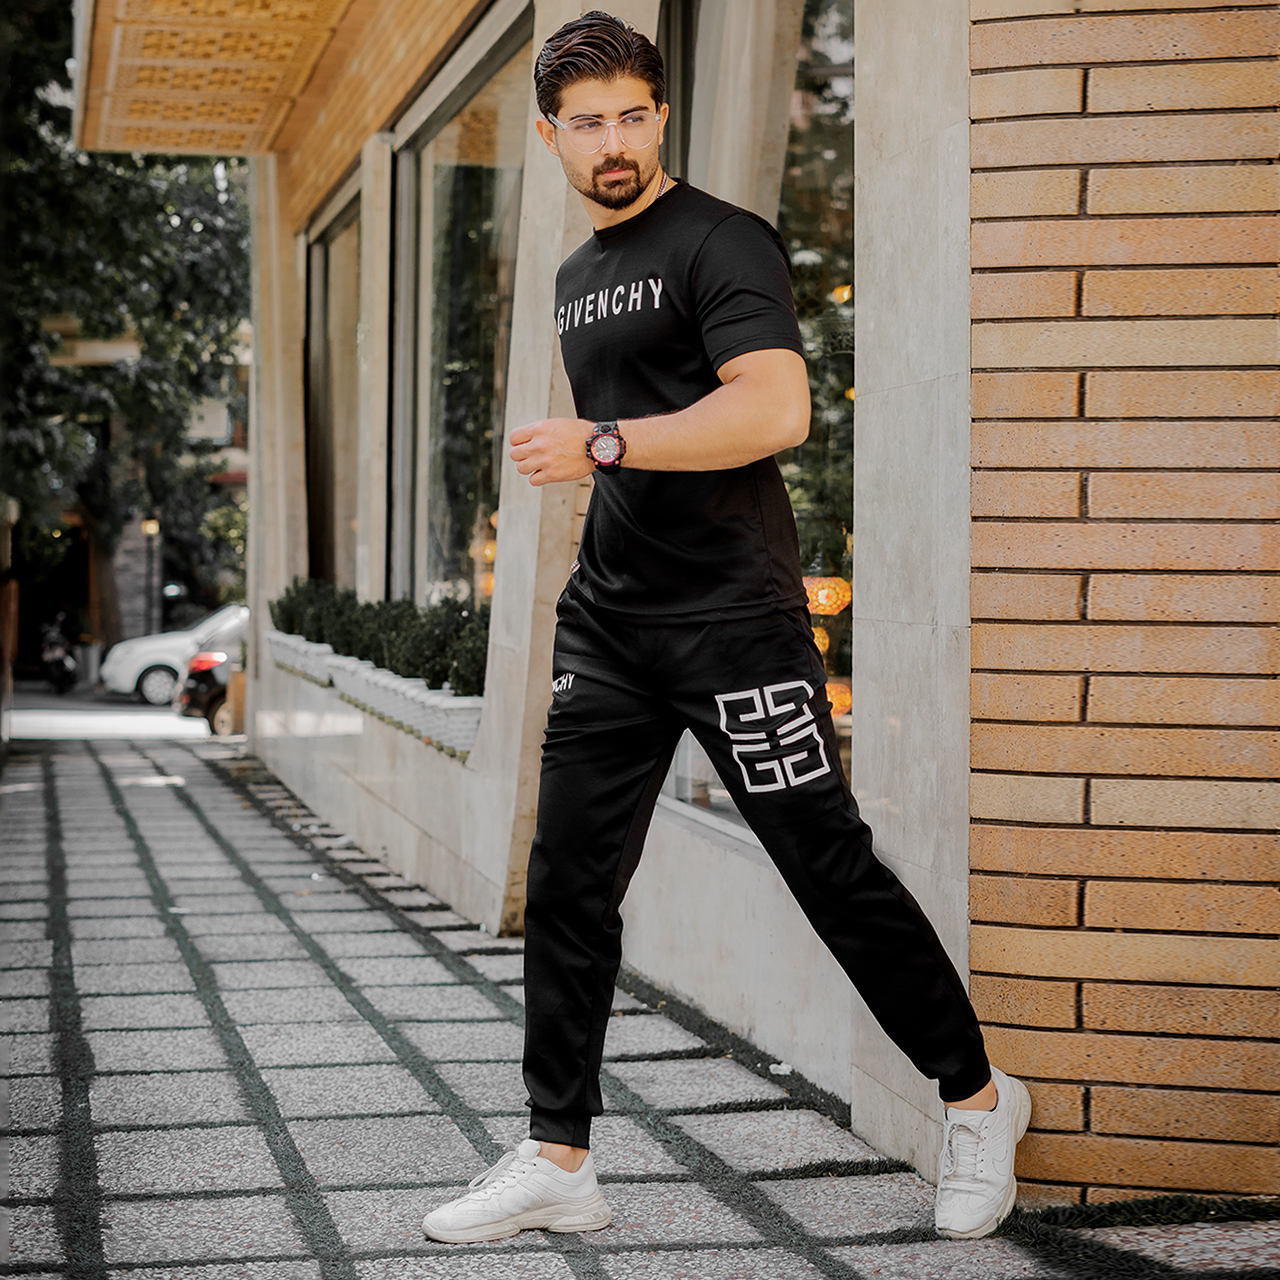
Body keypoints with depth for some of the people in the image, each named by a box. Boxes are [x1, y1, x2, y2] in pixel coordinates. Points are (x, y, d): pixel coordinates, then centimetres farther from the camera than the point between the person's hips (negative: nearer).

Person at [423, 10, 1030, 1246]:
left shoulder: (721, 243, -8)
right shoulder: (577, 275, 18)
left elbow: (775, 408, -22)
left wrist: (600, 444, -21)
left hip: (732, 618, -8)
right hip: (607, 625, 8)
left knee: (831, 869, -2)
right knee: (567, 883, 4)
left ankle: (977, 1099, 16)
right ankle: (556, 1160, 12)